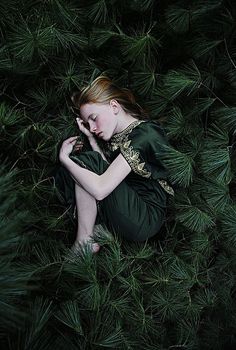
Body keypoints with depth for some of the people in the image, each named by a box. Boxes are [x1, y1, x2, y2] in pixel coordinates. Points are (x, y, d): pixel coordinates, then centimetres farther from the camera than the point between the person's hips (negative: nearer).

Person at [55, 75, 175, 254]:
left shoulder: (145, 134, -20)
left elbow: (100, 189, -27)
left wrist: (64, 157, -16)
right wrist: (91, 138, 1)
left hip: (146, 219, -9)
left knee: (86, 162, -18)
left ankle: (84, 243, -9)